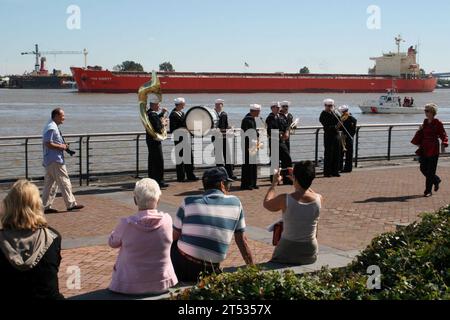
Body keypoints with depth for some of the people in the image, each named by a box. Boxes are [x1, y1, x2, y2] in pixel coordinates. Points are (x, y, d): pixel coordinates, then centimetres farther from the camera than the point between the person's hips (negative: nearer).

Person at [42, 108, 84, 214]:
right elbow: (48, 144, -23)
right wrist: (61, 147, -14)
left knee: (49, 184, 10)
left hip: (49, 161, 10)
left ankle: (46, 206, 11)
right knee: (64, 182, -4)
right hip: (55, 161, -10)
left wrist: (63, 146, 13)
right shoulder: (52, 128, -15)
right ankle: (71, 204, 2)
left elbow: (46, 144, 23)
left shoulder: (53, 127, 17)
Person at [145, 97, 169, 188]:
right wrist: (163, 124, -9)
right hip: (154, 140, -10)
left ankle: (152, 179, 21)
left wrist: (162, 113, 13)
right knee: (159, 161, -5)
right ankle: (159, 181, -2)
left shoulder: (149, 112, 8)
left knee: (152, 161, 15)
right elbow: (158, 129, -26)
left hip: (150, 140, 10)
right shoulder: (153, 115, -22)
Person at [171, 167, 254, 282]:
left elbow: (174, 237, 5)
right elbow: (241, 240, 9)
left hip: (180, 266, -1)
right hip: (210, 272, 1)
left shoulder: (188, 202, 1)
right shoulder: (235, 203, 4)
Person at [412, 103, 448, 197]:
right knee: (423, 169, 8)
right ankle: (436, 180, 34)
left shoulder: (438, 123, -9)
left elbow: (444, 136, -11)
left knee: (430, 171, -2)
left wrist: (444, 145, -24)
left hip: (433, 150, -6)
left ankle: (428, 191, 6)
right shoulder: (425, 122, 9)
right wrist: (419, 143, 19)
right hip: (424, 149, 6)